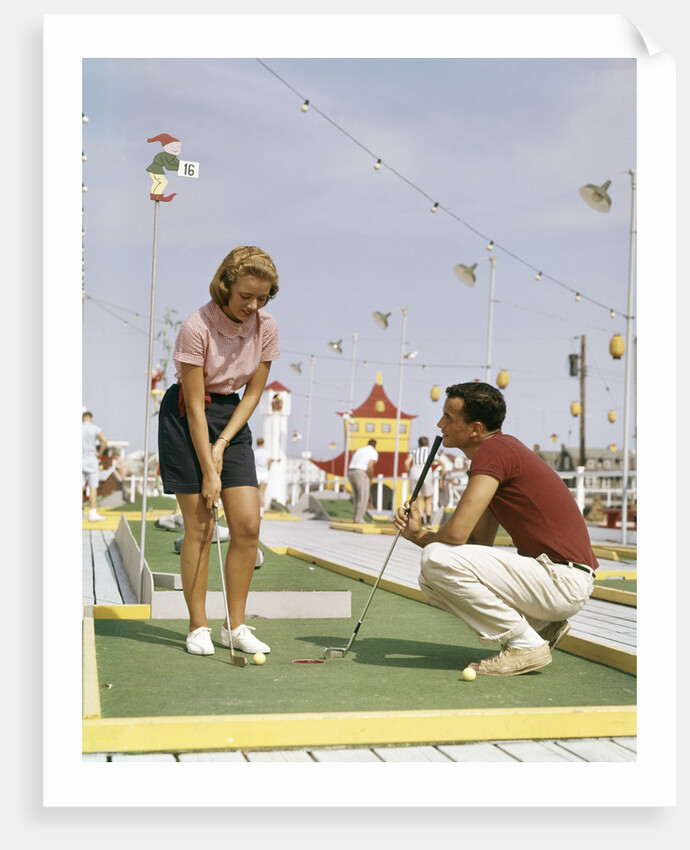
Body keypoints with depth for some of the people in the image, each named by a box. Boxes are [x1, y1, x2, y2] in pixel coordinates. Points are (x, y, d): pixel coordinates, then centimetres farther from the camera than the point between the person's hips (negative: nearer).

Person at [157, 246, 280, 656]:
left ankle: (236, 625, 8)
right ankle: (199, 627, 7)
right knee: (200, 527, -5)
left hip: (233, 417, 5)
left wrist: (223, 443, -10)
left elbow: (254, 391, -1)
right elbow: (195, 405, -19)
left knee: (248, 525, -3)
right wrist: (208, 471, -19)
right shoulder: (196, 327, -22)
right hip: (185, 419, -5)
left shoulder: (267, 327, -7)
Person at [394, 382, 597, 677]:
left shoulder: (493, 451, -15)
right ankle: (541, 625, 12)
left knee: (437, 560, -20)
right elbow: (480, 545, 15)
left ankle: (525, 644, -8)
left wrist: (426, 539, 0)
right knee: (432, 580, 10)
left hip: (564, 581, -10)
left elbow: (457, 532, -23)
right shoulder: (501, 450, 16)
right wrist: (418, 534, 3)